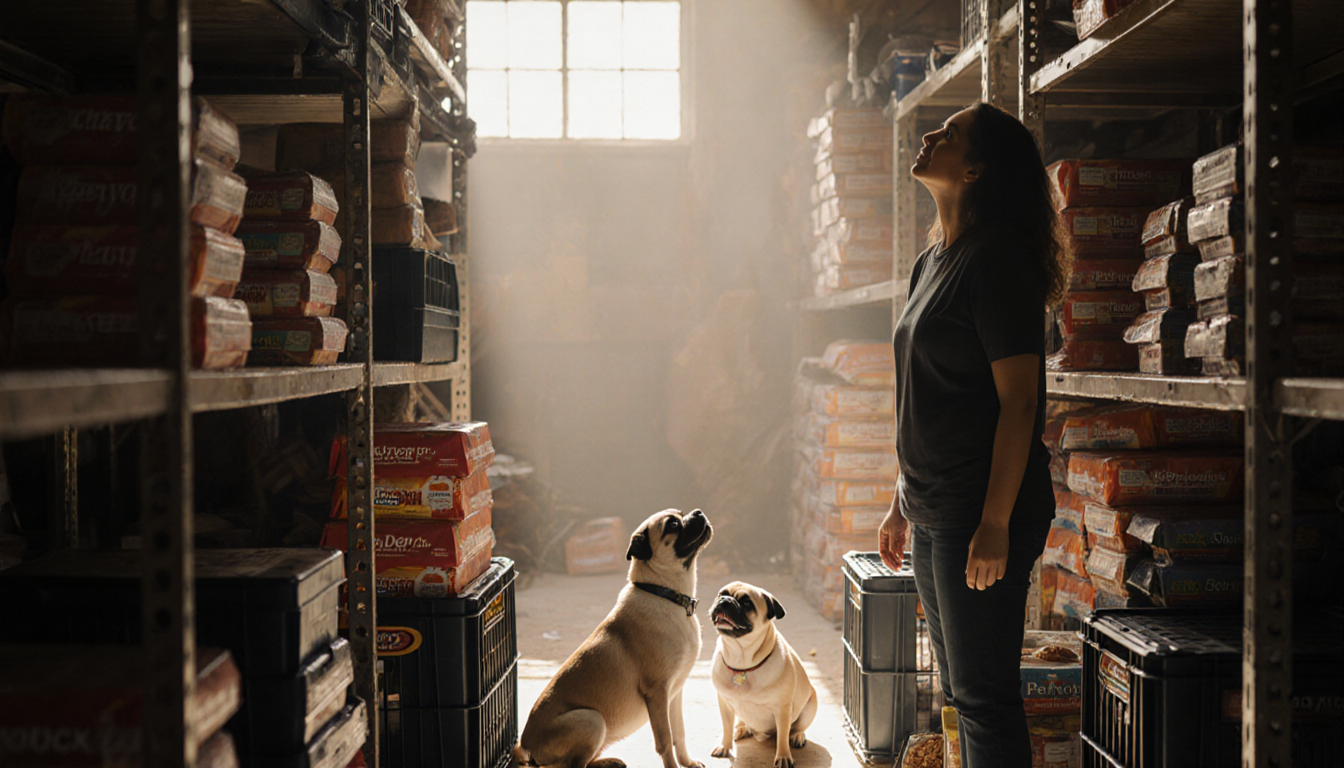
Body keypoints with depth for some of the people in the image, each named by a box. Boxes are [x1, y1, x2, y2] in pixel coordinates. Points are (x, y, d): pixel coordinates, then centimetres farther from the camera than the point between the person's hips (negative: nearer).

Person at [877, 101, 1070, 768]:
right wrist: (902, 505, 20)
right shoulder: (932, 262, 15)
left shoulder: (997, 260, -13)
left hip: (982, 512, -9)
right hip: (934, 513, 9)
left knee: (984, 694, -3)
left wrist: (995, 523, -22)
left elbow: (1018, 401, -18)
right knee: (960, 689, 16)